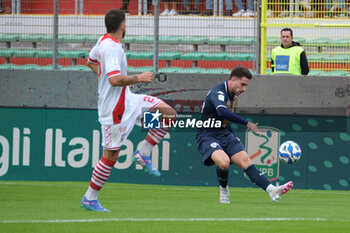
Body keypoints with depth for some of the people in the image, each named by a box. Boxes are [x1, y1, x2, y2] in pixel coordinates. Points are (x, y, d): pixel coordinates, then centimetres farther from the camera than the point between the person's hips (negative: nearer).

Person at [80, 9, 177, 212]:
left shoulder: (103, 41, 7)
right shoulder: (112, 48, -23)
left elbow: (91, 61, 26)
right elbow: (115, 80, -32)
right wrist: (139, 78, -21)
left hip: (126, 100, 10)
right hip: (116, 108, -10)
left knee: (169, 114, 4)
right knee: (111, 156, -2)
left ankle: (143, 152, 8)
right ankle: (89, 199, 9)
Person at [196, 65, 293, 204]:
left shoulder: (233, 95, 12)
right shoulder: (218, 92, -19)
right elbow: (222, 112, -39)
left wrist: (233, 136, 22)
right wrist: (247, 124, -39)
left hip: (225, 135, 8)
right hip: (207, 136, -8)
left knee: (245, 161, -10)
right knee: (224, 162, -33)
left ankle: (271, 191, -22)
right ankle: (223, 190, -4)